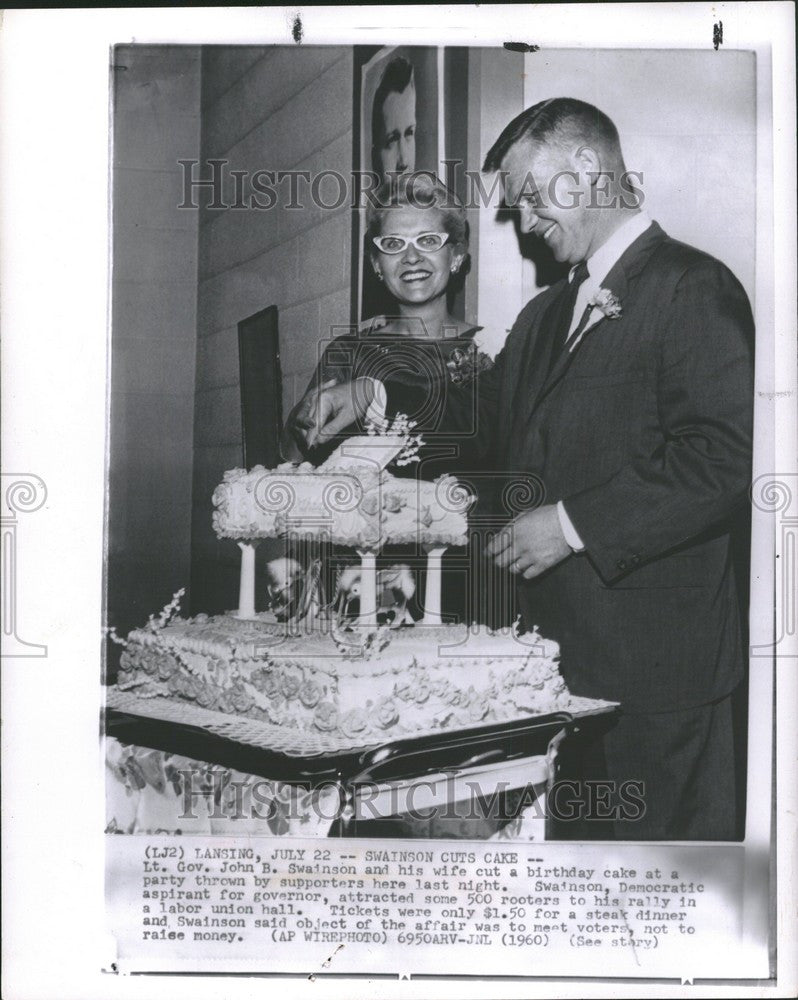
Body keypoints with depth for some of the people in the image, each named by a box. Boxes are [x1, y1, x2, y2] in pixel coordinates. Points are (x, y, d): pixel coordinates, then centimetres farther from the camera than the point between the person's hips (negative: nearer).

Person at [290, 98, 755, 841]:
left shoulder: (694, 290, -9)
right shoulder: (549, 313, 19)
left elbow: (725, 457, -18)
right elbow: (487, 415, 25)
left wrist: (575, 523, -18)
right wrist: (379, 397, 8)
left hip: (654, 659, -8)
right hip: (561, 641, 8)